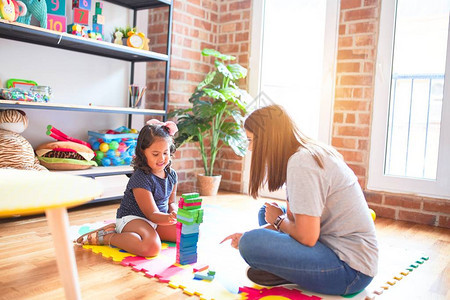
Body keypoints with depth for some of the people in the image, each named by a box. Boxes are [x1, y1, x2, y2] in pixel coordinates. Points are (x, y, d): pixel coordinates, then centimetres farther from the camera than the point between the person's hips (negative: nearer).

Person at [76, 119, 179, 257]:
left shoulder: (172, 175, 2)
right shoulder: (140, 179, -21)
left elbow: (171, 202, 13)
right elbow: (152, 214, -22)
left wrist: (175, 214, -10)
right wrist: (169, 218, -42)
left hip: (158, 220, 10)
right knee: (152, 247, -36)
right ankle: (105, 236, -13)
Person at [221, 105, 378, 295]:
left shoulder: (301, 162, -22)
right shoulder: (308, 154, 8)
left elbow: (307, 237, -24)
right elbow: (292, 217, 12)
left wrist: (278, 220, -4)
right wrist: (247, 236, 5)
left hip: (351, 270, -10)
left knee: (250, 244, -26)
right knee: (267, 212, 20)